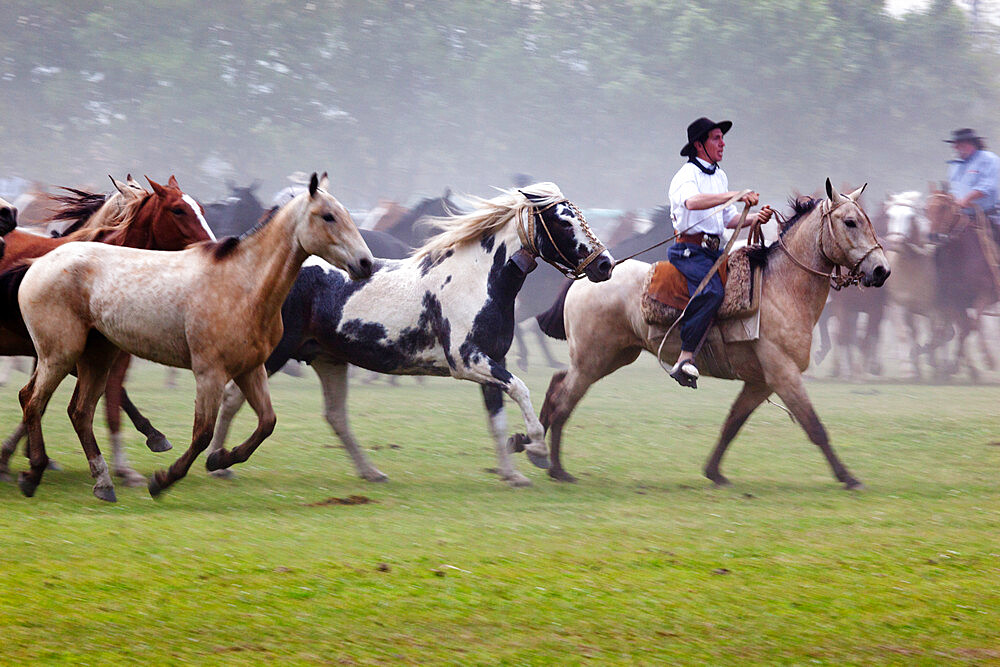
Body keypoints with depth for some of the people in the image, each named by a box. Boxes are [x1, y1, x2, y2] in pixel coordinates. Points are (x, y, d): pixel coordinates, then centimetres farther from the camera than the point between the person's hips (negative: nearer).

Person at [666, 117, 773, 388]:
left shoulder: (720, 176, 20)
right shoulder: (687, 174, -7)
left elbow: (728, 219, 24)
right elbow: (692, 201, -31)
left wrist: (754, 218, 4)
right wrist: (736, 195, -37)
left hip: (713, 251, 9)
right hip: (689, 250, -9)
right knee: (713, 290, -32)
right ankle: (686, 356, -32)